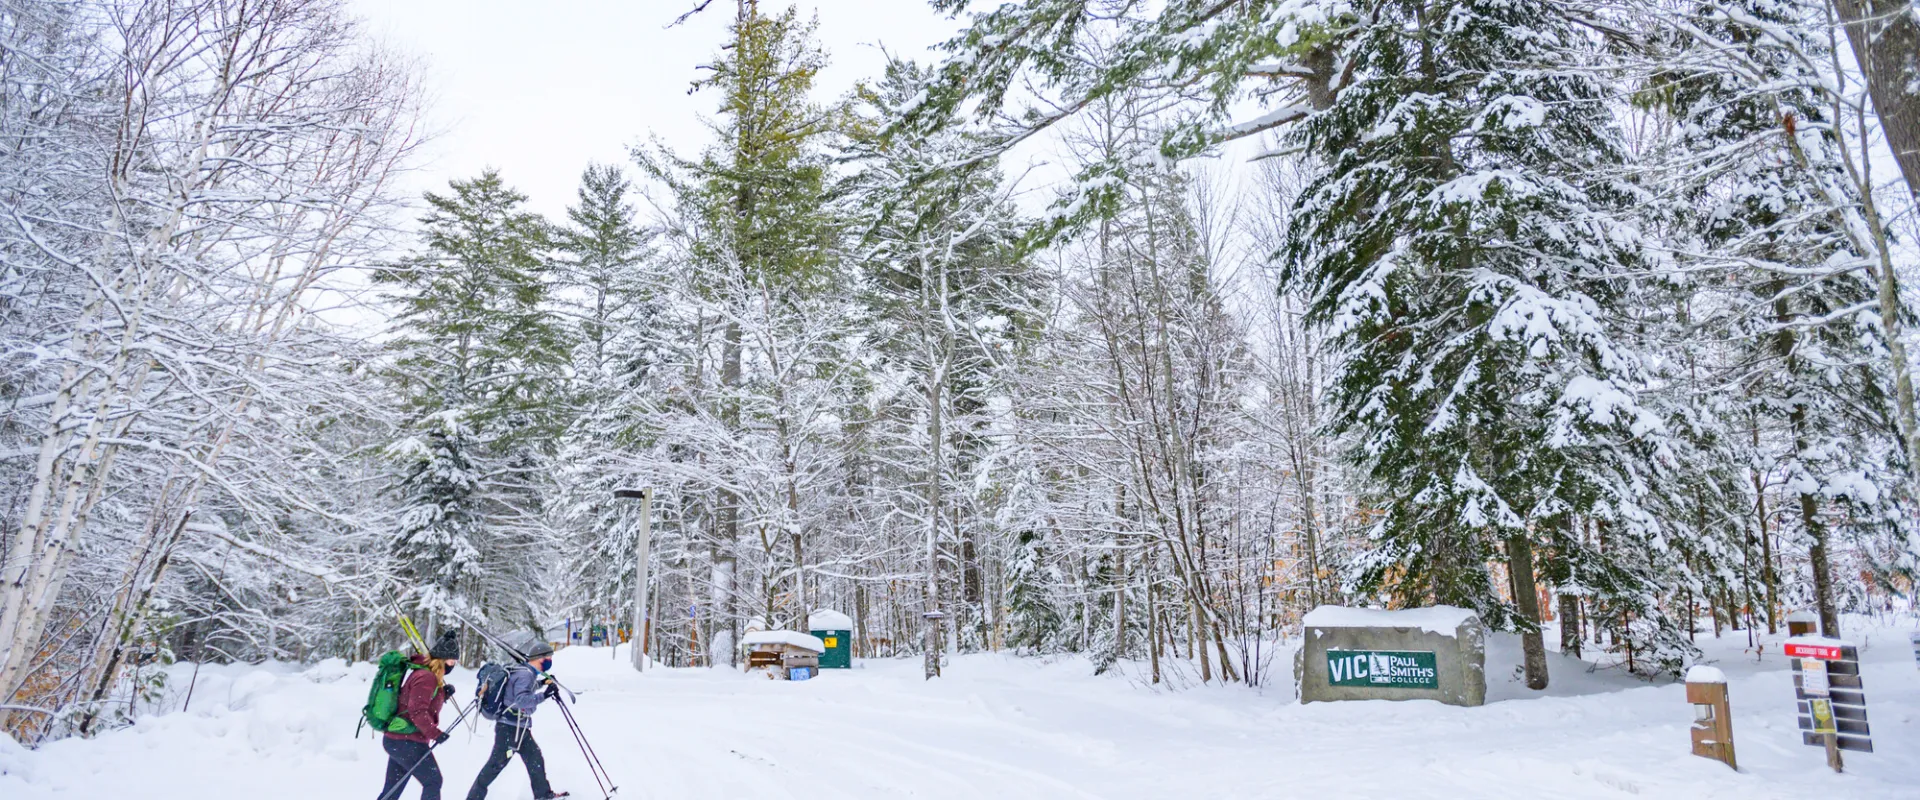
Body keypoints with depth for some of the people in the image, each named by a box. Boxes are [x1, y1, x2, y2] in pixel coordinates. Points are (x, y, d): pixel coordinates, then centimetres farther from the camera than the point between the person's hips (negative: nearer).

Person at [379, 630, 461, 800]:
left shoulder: (426, 674, 13)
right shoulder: (426, 677, -19)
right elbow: (417, 711, -24)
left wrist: (444, 694, 3)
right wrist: (435, 734, -21)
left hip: (397, 739, 10)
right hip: (409, 742, -10)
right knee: (433, 781, 2)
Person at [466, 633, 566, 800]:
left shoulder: (524, 671, 8)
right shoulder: (525, 673, -21)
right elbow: (522, 700, -33)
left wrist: (542, 683, 15)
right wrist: (544, 694, -34)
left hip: (518, 727, 11)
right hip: (511, 728, -11)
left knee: (534, 757, 17)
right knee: (497, 763, -5)